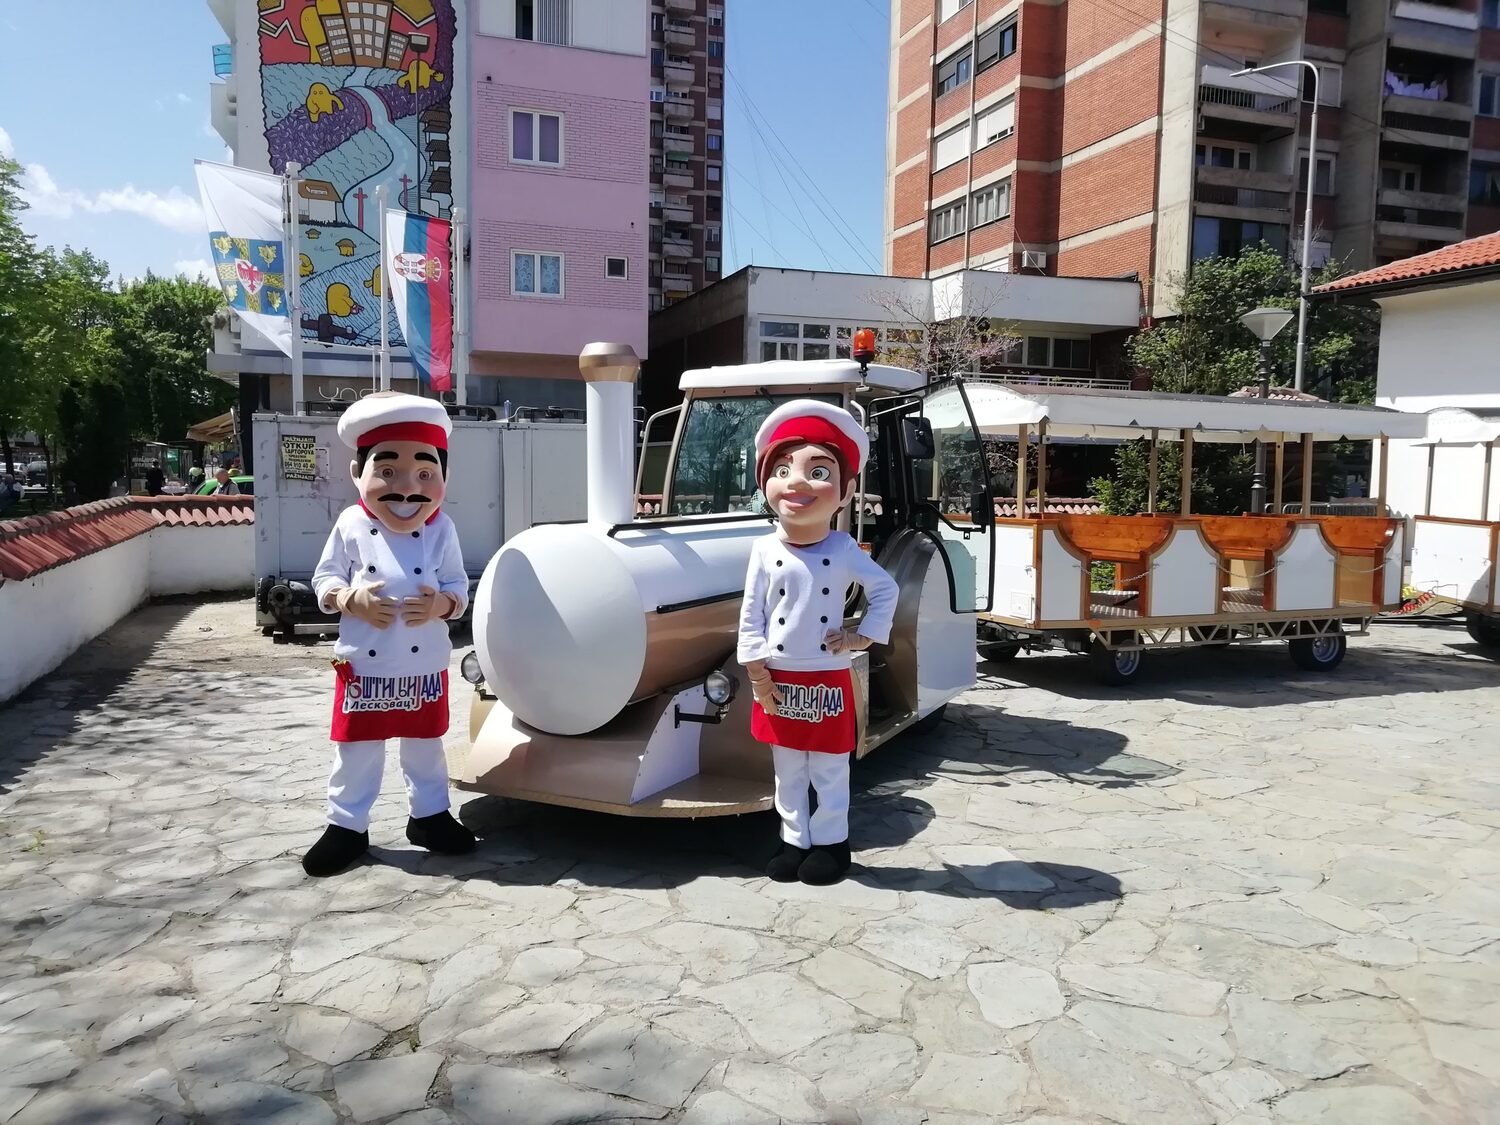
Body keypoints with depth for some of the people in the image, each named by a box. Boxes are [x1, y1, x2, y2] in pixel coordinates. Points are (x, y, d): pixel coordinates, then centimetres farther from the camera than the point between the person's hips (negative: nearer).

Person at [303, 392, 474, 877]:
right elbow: (324, 580, -1)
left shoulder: (441, 529, -6)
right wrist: (349, 598, -20)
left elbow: (459, 587, -2)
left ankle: (429, 815, 35)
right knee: (356, 750, 11)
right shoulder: (351, 525, -8)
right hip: (362, 666, -1)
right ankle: (346, 826, 26)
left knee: (425, 746, 17)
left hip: (424, 667, 1)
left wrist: (441, 603, -22)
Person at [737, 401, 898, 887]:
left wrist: (864, 636, -3)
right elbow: (751, 614, -3)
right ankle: (795, 841, 28)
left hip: (827, 681, -2)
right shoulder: (765, 550, -6)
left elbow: (886, 589, 5)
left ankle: (831, 842, 26)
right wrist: (758, 673, -6)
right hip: (778, 681, 2)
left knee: (829, 770, 10)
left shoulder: (845, 550, -8)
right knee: (787, 772, 14)